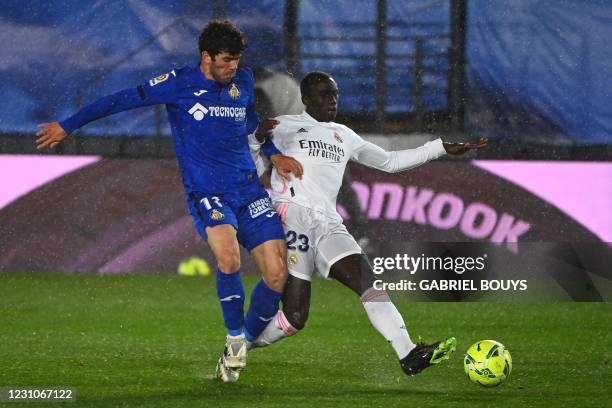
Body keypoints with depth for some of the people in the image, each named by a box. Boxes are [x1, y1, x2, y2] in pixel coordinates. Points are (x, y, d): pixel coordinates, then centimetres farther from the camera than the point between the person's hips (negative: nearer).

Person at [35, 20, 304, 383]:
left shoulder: (243, 81, 10)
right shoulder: (180, 83, -5)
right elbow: (123, 100, 0)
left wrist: (274, 154, 18)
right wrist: (68, 126, 3)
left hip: (250, 190, 5)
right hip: (208, 193, -5)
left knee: (278, 276, -7)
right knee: (228, 256, -34)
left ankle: (245, 341, 17)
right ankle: (235, 339, -12)